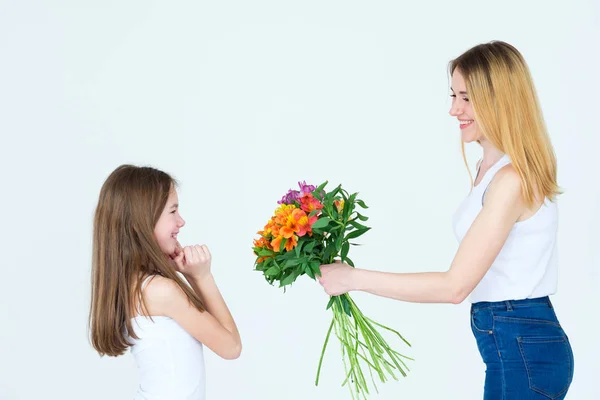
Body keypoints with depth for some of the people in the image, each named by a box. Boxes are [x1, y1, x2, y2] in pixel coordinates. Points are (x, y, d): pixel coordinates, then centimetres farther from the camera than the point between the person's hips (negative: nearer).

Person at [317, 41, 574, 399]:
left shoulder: (512, 179, -20)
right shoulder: (489, 168, 9)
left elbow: (456, 286, -21)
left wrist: (353, 278, -18)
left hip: (523, 350, -9)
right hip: (515, 344, 9)